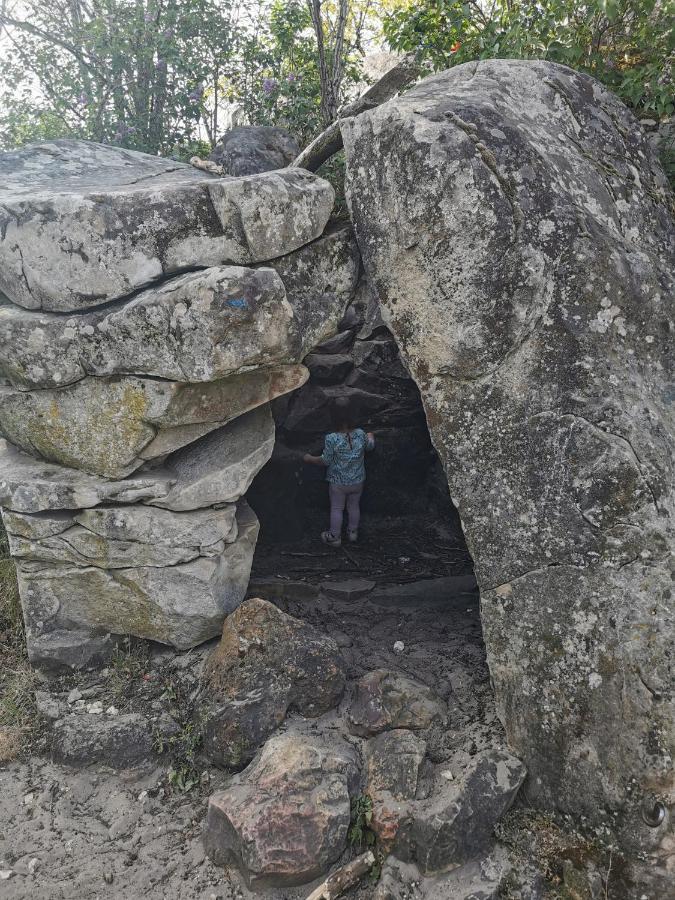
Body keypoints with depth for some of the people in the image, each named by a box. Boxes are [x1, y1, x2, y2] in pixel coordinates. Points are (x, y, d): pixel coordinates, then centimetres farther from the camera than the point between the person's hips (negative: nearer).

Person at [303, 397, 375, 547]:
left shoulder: (331, 439, -27)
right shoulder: (360, 434, -16)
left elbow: (325, 461, -17)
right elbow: (370, 447, 4)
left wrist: (310, 459, 0)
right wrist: (371, 437, 26)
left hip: (338, 483, -3)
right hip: (358, 481, 3)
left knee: (337, 509, 16)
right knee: (354, 506, 23)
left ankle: (334, 537, 31)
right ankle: (353, 532, 41)